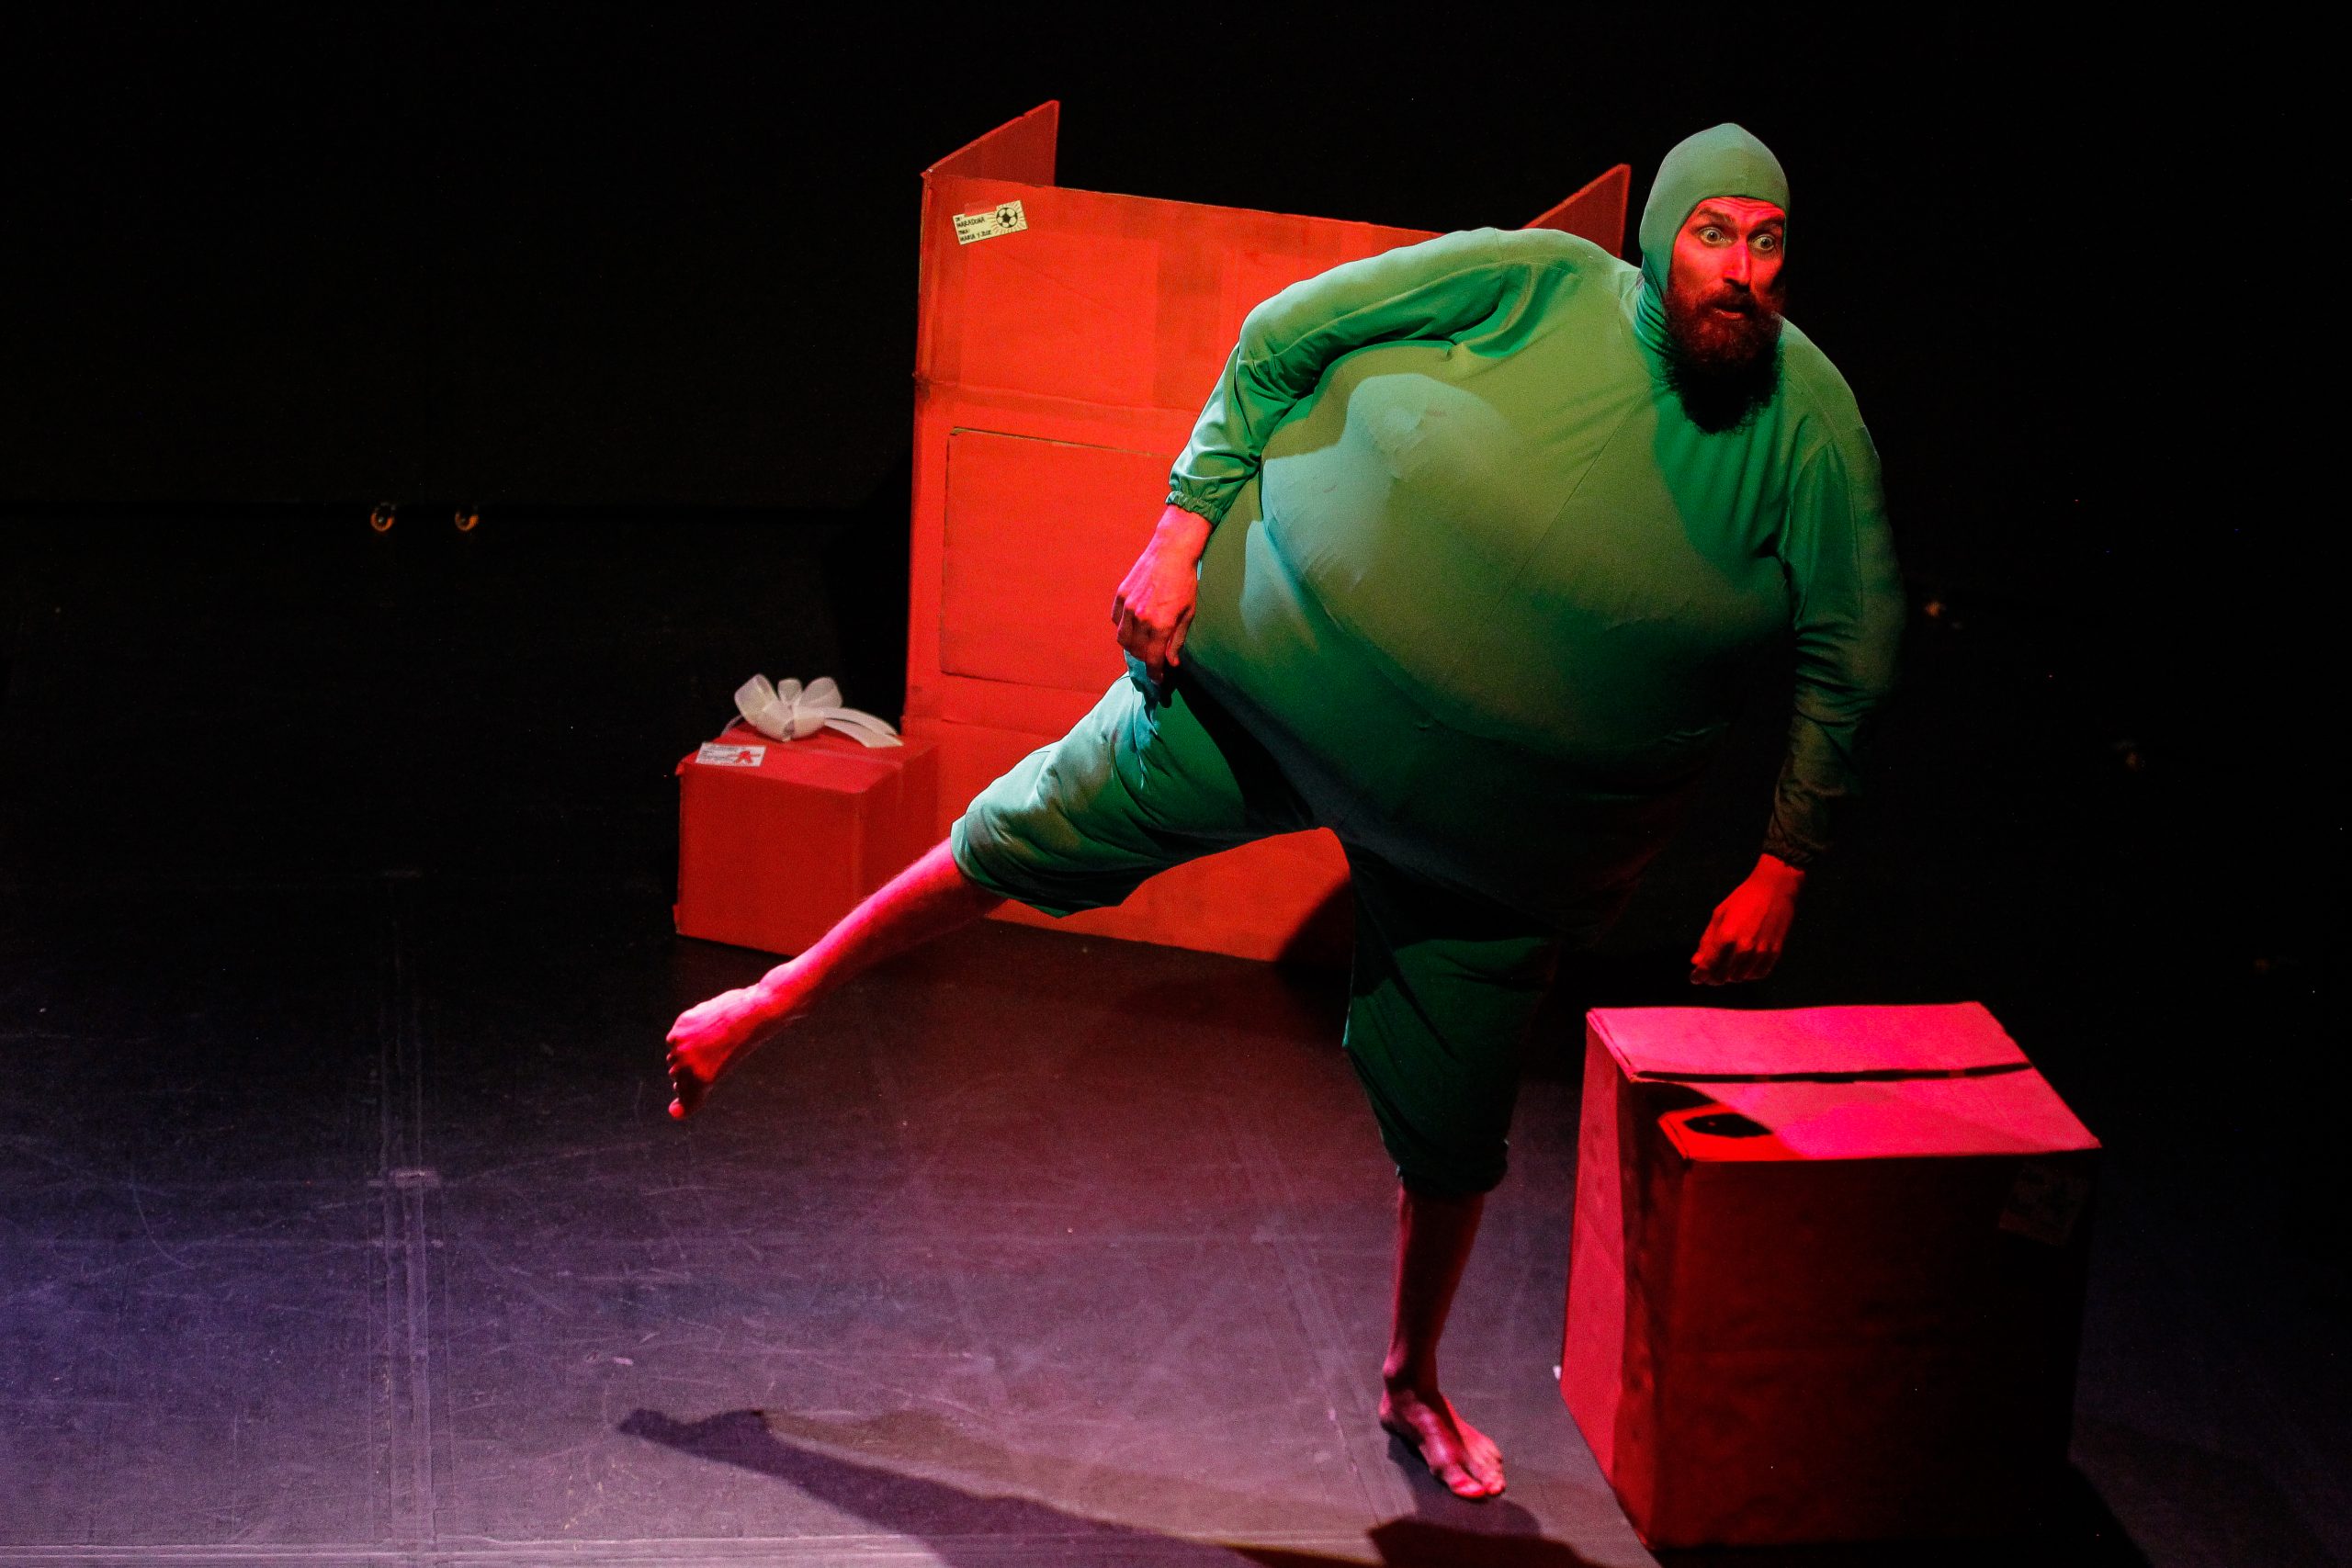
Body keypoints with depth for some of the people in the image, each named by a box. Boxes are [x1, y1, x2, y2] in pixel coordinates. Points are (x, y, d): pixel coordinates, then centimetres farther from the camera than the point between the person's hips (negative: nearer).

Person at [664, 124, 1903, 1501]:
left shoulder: (1810, 424, -13)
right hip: (1288, 678, -1)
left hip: (1489, 835, 1)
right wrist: (1185, 533, -11)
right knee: (1042, 832, 5)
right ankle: (778, 1000, 28)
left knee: (1452, 1128, 10)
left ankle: (1414, 1384, 37)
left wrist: (1783, 869, -6)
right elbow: (1279, 339, -6)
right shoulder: (1534, 288, -16)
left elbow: (1855, 655, -4)